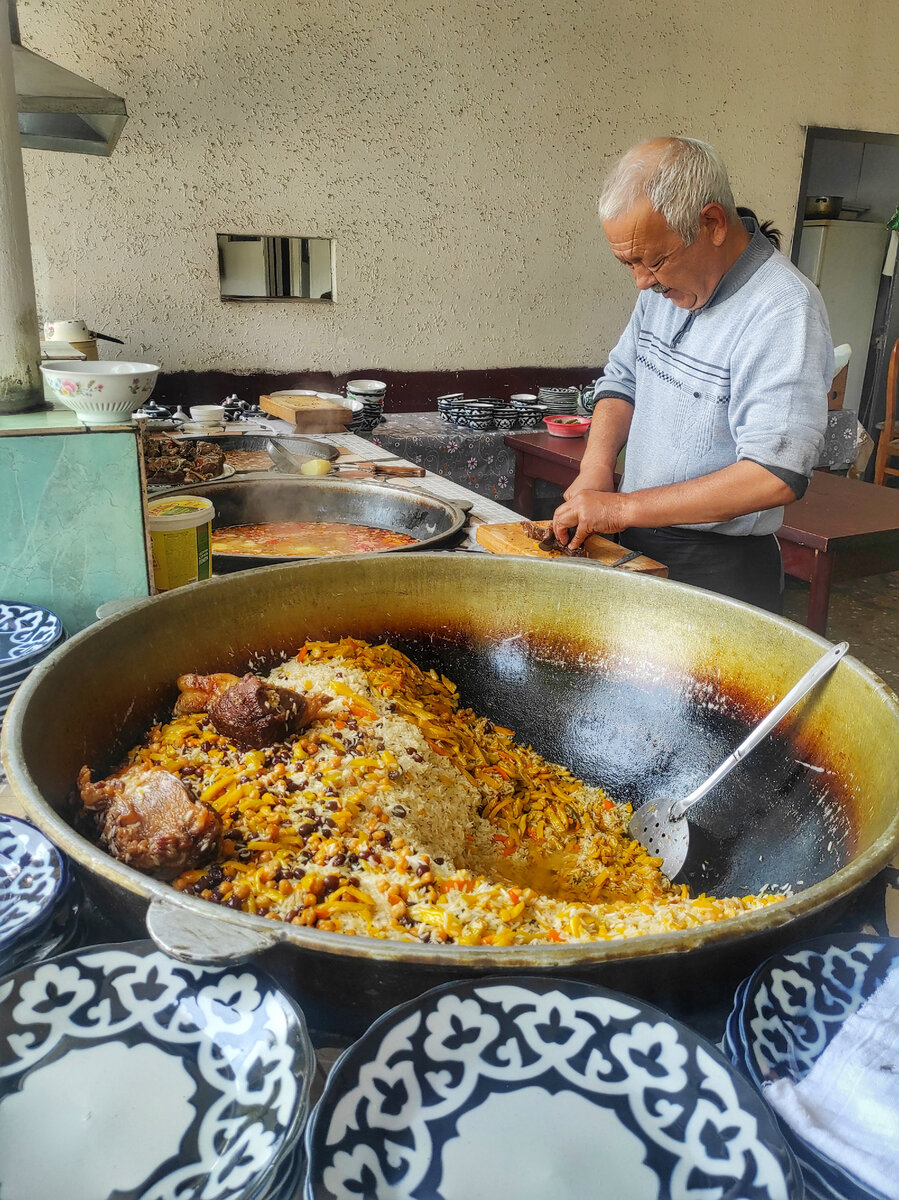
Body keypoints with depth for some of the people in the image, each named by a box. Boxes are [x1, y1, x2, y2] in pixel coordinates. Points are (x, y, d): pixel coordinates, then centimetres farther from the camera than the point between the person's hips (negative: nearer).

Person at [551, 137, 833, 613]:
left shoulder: (785, 310, -22)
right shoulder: (666, 284, 3)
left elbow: (776, 475, -29)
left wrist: (623, 508, -26)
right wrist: (596, 470, -5)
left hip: (720, 569, -7)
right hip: (637, 544, 7)